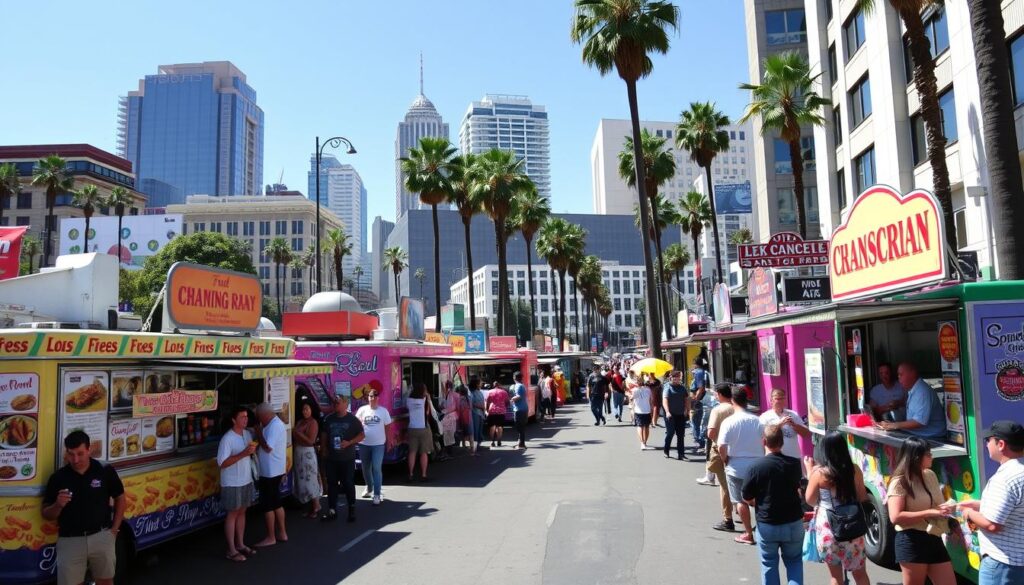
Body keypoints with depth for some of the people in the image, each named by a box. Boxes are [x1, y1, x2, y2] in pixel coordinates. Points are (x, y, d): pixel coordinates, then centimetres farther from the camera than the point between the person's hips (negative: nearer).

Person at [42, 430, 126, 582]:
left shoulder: (105, 471, -4)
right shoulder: (58, 477, -3)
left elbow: (120, 499, 7)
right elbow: (47, 515, 3)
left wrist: (114, 529, 2)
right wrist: (58, 505, -18)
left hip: (101, 537, 0)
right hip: (70, 540, 0)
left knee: (105, 581, 15)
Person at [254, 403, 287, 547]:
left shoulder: (274, 426, -20)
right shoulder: (275, 424, 13)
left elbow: (268, 447, -26)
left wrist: (259, 433, -16)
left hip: (270, 472, -10)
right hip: (274, 470, 10)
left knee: (267, 505, 0)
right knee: (276, 502, 16)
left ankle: (270, 537, 8)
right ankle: (282, 533, 24)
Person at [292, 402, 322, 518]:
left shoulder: (313, 422, -11)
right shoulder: (300, 422, 11)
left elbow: (311, 441, -18)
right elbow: (295, 438, 15)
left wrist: (298, 433, -18)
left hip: (308, 453, -8)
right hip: (299, 452, 8)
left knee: (310, 480, -4)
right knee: (303, 480, 10)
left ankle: (316, 508, 3)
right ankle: (312, 507, 19)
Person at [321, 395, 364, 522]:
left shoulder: (352, 419, -5)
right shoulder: (328, 418, 6)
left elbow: (362, 435, -3)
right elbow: (324, 435, 15)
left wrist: (349, 442, -16)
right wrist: (324, 449, 4)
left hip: (347, 458, -3)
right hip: (331, 458, 4)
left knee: (348, 484, 3)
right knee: (332, 484, 8)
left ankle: (352, 510, 15)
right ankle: (332, 511, 17)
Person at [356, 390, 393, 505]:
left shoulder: (383, 411, 0)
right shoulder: (362, 409, -1)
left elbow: (387, 427, 5)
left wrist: (389, 441, 5)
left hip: (379, 444, -2)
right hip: (364, 444, 2)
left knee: (377, 469, -7)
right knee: (365, 468, 15)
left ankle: (377, 495, -3)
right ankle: (369, 487, 39)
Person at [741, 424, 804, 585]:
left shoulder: (755, 467, -18)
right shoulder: (795, 464, -9)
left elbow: (746, 498, -8)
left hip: (767, 525, -2)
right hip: (793, 523, 2)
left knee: (769, 563, 16)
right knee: (794, 561, 20)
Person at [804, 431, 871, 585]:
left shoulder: (818, 473, -15)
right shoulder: (854, 470, -8)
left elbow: (810, 500, -1)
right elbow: (863, 498, 4)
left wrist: (809, 473, 5)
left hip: (827, 529, -2)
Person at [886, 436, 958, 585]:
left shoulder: (930, 475, 11)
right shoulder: (900, 482, -11)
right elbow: (896, 517, -20)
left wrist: (946, 508, 2)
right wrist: (930, 512, -19)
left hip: (934, 540, 7)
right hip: (912, 542, -7)